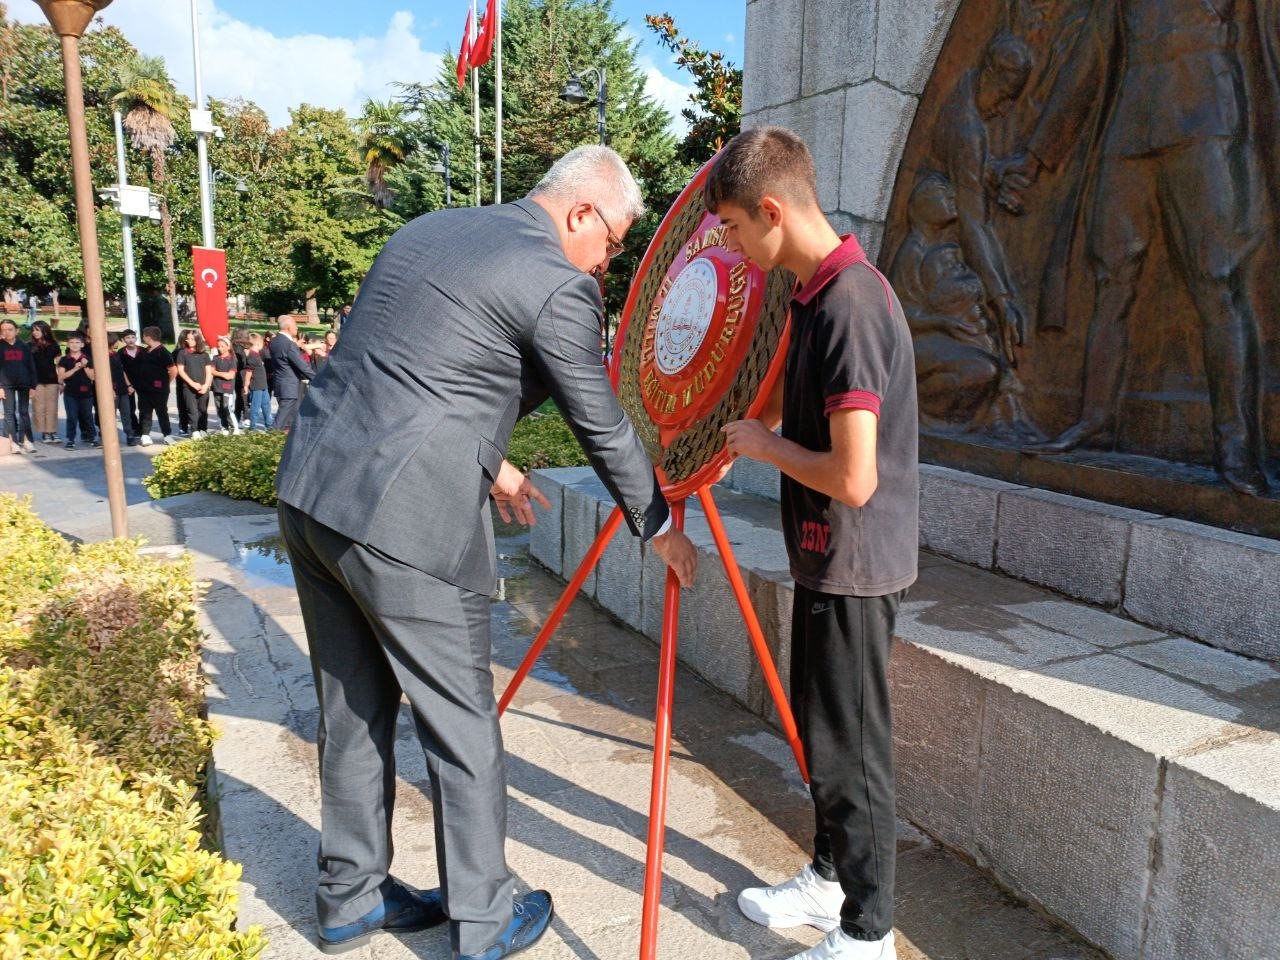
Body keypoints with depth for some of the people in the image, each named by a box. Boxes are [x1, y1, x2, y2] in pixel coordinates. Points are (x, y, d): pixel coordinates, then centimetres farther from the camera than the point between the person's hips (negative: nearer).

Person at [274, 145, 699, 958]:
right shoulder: (559, 285, -8)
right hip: (404, 521, -8)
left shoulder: (427, 230, 17)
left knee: (354, 708, 19)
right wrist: (660, 527, 13)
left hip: (309, 488, 9)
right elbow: (603, 427, -2)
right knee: (462, 723, 8)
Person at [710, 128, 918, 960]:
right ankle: (830, 877, 42)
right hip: (829, 559, 9)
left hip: (856, 566, -9)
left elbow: (854, 478, -27)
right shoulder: (821, 293, 6)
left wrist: (766, 445, -14)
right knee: (820, 730, 22)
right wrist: (754, 426, 15)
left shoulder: (849, 304, -24)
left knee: (850, 749, 6)